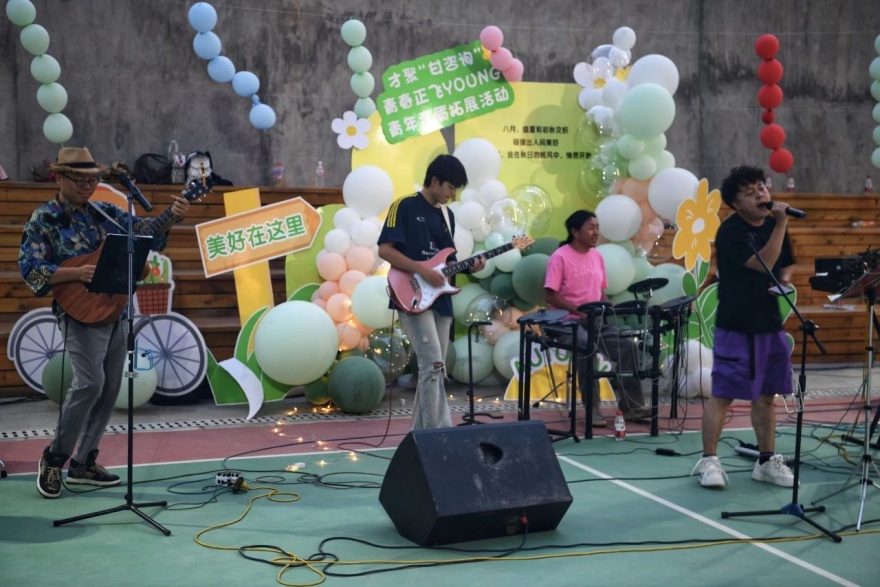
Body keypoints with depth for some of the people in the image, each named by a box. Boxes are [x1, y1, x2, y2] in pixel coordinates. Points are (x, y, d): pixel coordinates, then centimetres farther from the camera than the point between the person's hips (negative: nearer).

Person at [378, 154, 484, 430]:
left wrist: (468, 267, 1)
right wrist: (422, 270, -19)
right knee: (433, 365, -16)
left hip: (440, 300, 8)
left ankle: (419, 433, 18)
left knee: (433, 369, 8)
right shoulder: (405, 206, -7)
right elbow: (385, 250, -14)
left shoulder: (447, 215, 16)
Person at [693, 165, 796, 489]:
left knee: (766, 395, 12)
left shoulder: (772, 225, 10)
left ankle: (767, 461, 22)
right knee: (722, 393, -5)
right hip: (736, 326, -7)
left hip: (770, 323, 7)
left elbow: (785, 265, 22)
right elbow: (764, 263, -21)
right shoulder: (730, 230, -12)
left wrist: (784, 279, 0)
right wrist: (781, 225, -22)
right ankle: (709, 460, 3)